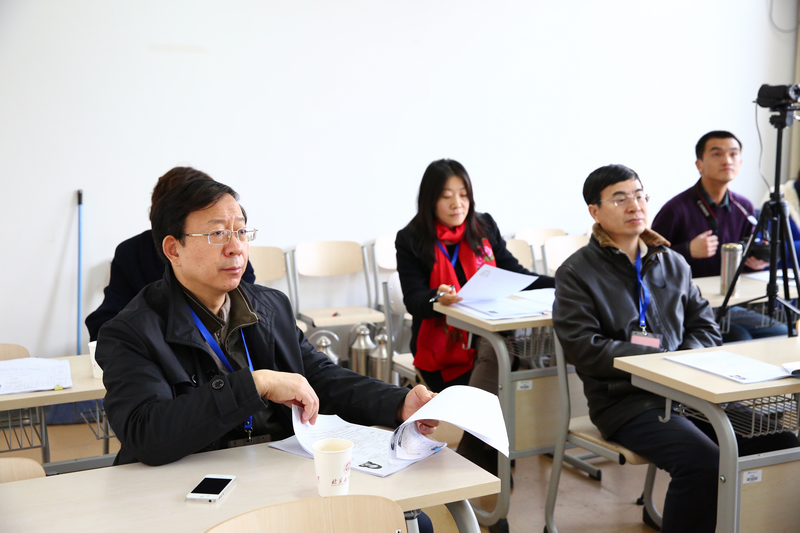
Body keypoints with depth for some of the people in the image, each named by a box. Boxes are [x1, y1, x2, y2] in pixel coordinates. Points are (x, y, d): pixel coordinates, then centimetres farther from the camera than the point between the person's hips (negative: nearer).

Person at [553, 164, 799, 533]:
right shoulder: (576, 274, 0)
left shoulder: (673, 264, 18)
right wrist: (661, 358, -14)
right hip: (626, 401, -5)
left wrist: (686, 358, -5)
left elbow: (705, 326, 18)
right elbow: (584, 349, -10)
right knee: (704, 463, -30)